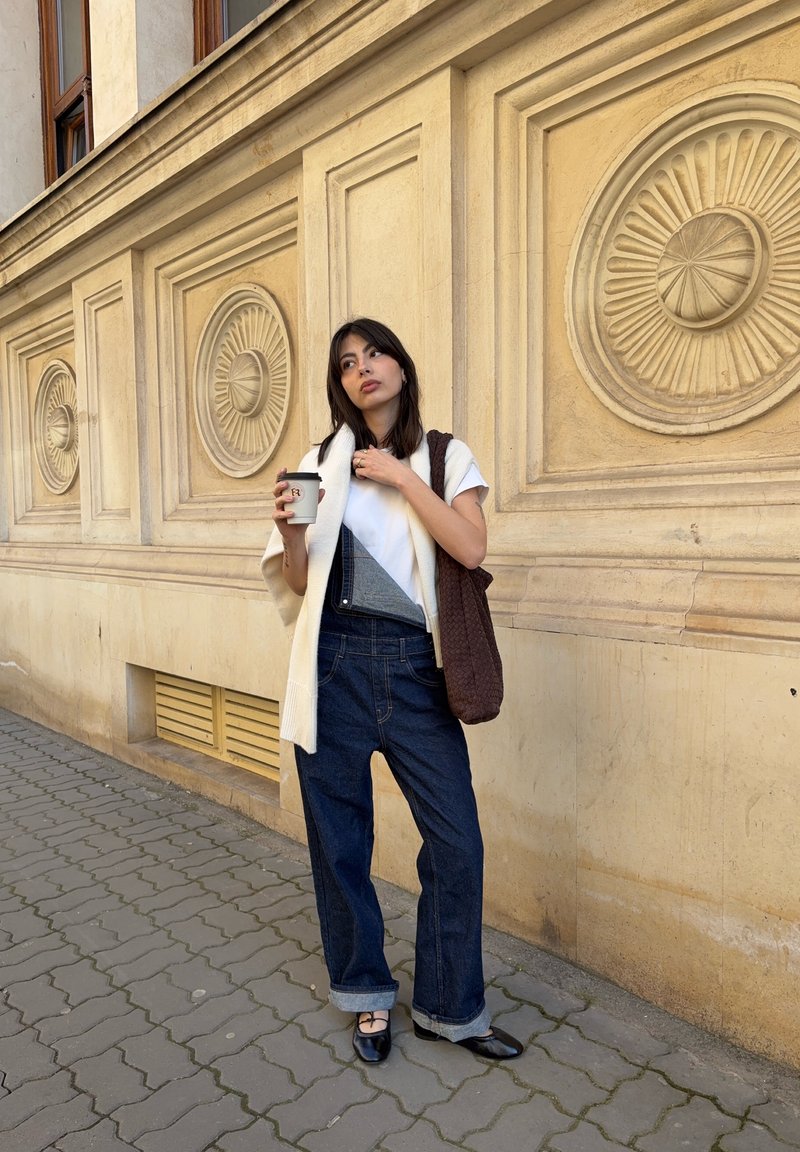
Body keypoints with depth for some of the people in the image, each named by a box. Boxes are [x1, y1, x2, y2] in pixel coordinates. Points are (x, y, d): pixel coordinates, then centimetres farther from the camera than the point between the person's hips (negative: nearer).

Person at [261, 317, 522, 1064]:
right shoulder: (321, 461, 8)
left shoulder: (446, 456, 7)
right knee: (339, 838, 9)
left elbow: (471, 549, -9)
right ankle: (367, 996, 32)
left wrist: (401, 476, -10)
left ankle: (448, 1009, 24)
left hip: (416, 665, 0)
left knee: (457, 839, 0)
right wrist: (291, 534, -13)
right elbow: (298, 581, 8)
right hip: (336, 662, 1)